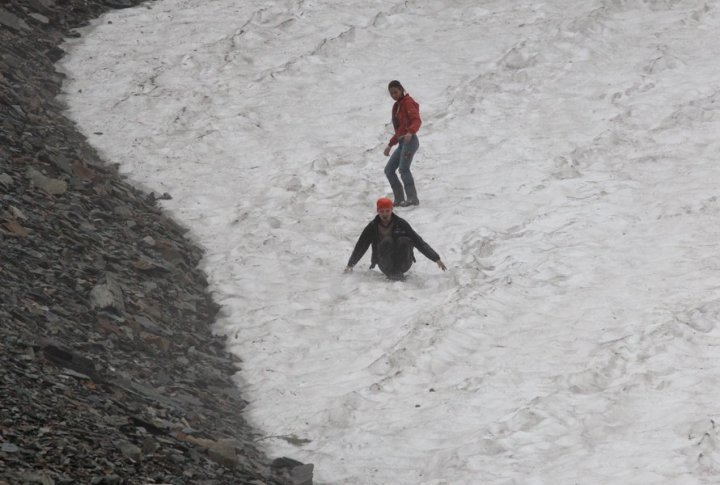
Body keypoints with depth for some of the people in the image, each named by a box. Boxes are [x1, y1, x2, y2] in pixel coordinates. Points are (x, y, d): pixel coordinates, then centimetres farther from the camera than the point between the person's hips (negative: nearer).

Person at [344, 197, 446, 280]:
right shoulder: (372, 227, -2)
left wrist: (436, 258, -9)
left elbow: (419, 242, -5)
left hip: (404, 263, 0)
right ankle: (390, 272, -24)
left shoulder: (401, 224, -4)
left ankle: (397, 270, -22)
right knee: (387, 241, -27)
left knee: (403, 241, -28)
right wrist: (350, 265, -1)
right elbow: (360, 247, 5)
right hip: (385, 264, 0)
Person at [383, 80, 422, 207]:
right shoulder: (397, 106, 21)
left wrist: (411, 132, -39)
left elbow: (417, 120, -20)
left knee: (403, 169, -24)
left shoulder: (408, 102, -5)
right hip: (402, 142, 10)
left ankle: (412, 198, -30)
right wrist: (390, 145, 30)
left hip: (410, 140, -10)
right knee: (389, 170, 8)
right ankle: (399, 199, 7)